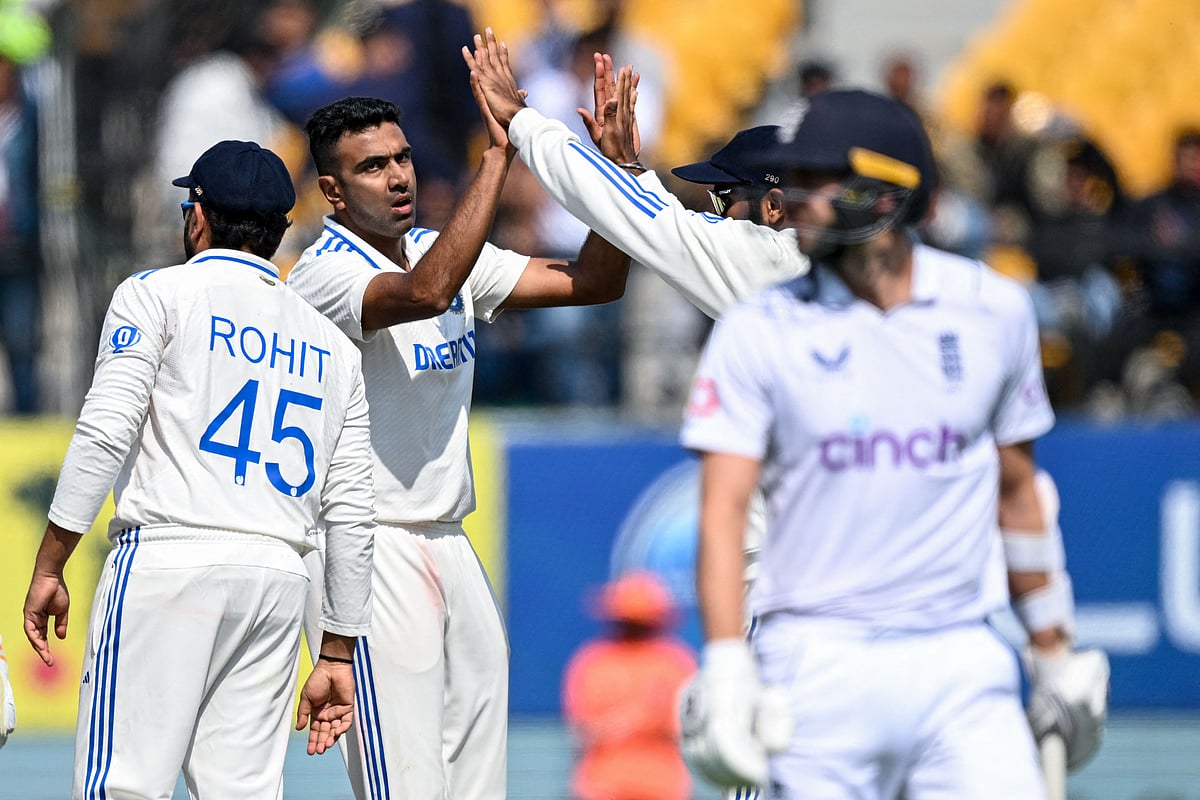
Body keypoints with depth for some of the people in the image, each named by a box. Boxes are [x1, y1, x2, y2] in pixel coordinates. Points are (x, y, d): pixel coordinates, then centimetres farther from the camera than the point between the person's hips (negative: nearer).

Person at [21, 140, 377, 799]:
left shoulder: (157, 295, 5)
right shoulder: (333, 346, 20)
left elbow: (105, 432, -7)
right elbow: (351, 511, 16)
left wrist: (48, 570, -5)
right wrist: (337, 653, 19)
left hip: (168, 561, -5)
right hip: (279, 580, 5)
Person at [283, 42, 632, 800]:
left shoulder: (443, 249, 11)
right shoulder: (325, 273, -13)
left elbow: (594, 280, 9)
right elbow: (425, 292, -34)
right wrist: (499, 154, -32)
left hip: (449, 542, 8)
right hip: (370, 551, -8)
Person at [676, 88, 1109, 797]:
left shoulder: (995, 311, 7)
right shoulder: (760, 330, 1)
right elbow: (725, 507, -5)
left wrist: (1057, 657, 18)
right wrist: (726, 669, -18)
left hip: (962, 663, 1)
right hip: (819, 664, -1)